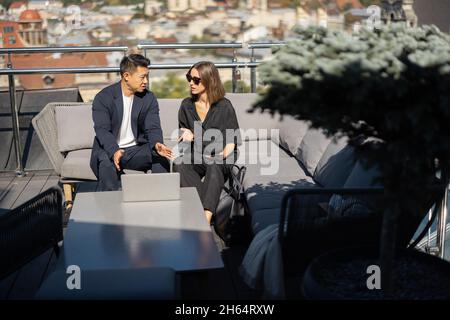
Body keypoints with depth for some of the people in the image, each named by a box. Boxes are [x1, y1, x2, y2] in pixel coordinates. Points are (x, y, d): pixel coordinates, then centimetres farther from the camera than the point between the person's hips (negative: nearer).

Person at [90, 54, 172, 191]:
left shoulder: (149, 99, 2)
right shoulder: (103, 98, -8)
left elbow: (153, 128, -5)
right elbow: (102, 130, -17)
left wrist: (157, 144, -30)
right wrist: (114, 151, -37)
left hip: (137, 149, 3)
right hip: (109, 150, -3)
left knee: (161, 157, -23)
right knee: (106, 164, -34)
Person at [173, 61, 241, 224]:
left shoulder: (224, 106, 2)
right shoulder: (186, 105, 13)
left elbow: (233, 138, 2)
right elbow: (183, 136, 21)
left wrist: (223, 154, -14)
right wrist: (190, 136, -2)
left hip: (221, 157, -3)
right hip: (196, 156, 4)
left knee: (214, 165, -39)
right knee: (179, 165, -30)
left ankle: (206, 217, -49)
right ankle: (202, 208, -41)